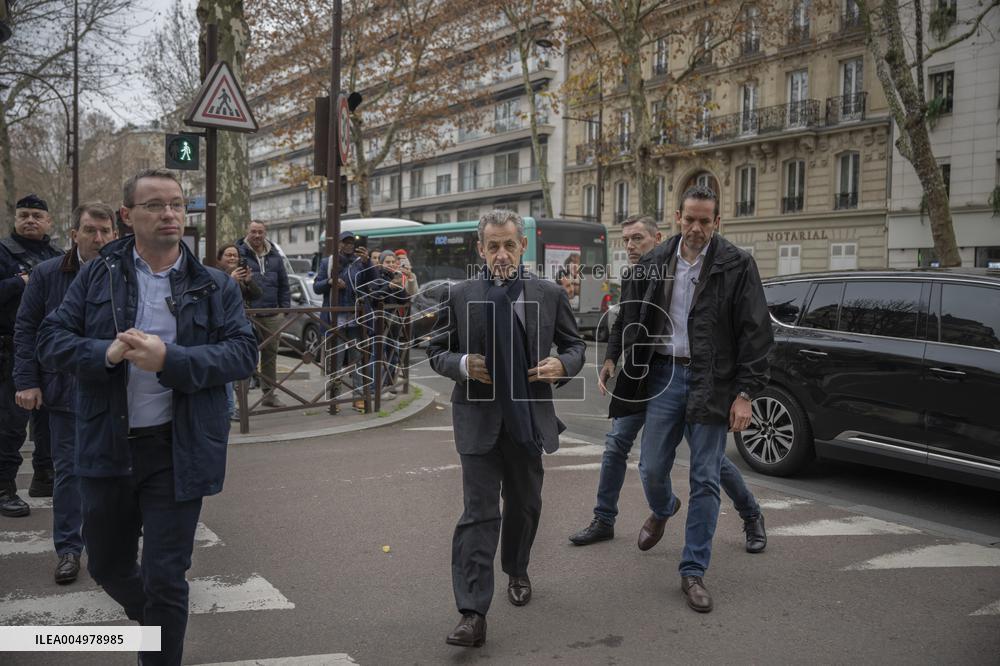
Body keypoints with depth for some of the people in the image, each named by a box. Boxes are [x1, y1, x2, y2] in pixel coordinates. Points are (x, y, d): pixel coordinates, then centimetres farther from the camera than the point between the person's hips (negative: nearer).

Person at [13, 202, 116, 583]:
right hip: (65, 390, 1)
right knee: (68, 470, 8)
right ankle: (68, 548, 19)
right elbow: (25, 328, 3)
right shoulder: (47, 274, -1)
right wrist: (27, 381, -3)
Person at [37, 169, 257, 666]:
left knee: (165, 578, 4)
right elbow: (51, 340, 0)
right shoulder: (97, 275, 3)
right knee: (107, 565, 20)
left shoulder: (216, 286, -1)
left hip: (177, 451, -3)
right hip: (106, 447, 3)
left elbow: (243, 353, -10)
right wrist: (105, 352, -20)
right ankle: (151, 619, 51)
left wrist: (168, 359, -23)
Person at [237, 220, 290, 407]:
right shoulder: (240, 253, -3)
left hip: (272, 315, 5)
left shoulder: (275, 256, 12)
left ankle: (269, 393, 23)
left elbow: (284, 285, 15)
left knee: (270, 354, 12)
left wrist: (285, 307, 10)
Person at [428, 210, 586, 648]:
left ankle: (517, 572, 46)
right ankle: (473, 614, -4)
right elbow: (437, 351, 8)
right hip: (478, 418, -2)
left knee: (524, 505, 19)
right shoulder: (461, 296, 0)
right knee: (479, 513, -7)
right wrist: (460, 364, -14)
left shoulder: (549, 294, 1)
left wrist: (562, 365, -12)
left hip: (528, 417, 2)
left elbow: (574, 345, 10)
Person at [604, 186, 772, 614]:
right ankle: (662, 510, 45)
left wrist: (745, 393, -11)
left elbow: (755, 333, -6)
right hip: (663, 374, 3)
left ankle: (693, 572, 14)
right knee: (651, 469, 8)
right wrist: (614, 357, 9)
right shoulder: (654, 264, 5)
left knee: (705, 481, 2)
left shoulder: (736, 266, -5)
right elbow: (629, 317, 15)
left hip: (710, 383, -3)